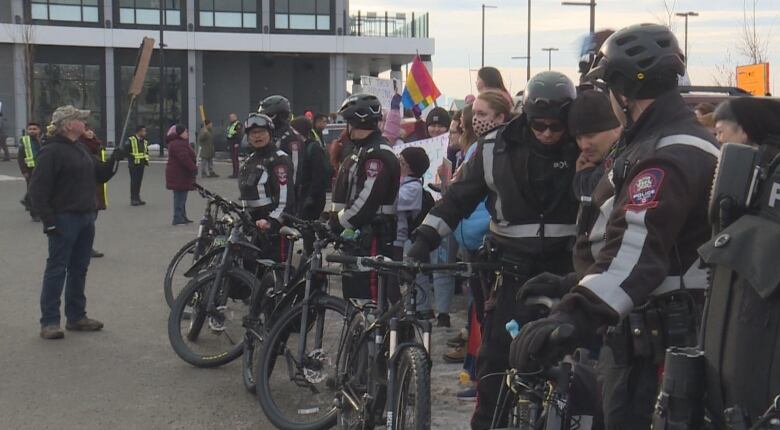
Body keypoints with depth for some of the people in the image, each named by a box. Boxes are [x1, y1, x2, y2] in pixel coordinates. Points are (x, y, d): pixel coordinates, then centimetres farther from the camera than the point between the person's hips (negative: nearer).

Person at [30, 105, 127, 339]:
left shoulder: (81, 149, 16)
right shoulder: (52, 151, -12)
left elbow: (99, 176, 20)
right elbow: (38, 189, -16)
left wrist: (114, 161, 3)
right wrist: (49, 220, -20)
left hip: (86, 218, 9)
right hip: (64, 220, -9)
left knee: (79, 269, 14)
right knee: (57, 270, -5)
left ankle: (76, 316, 23)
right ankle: (49, 322, 0)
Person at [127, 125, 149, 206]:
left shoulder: (144, 141, 13)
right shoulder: (131, 140, -7)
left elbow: (146, 152, 24)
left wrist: (146, 160, 9)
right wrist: (131, 158, -13)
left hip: (141, 164, 6)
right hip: (133, 164, -6)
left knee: (139, 181, 10)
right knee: (134, 181, -6)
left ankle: (137, 198, 17)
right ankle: (133, 199, -1)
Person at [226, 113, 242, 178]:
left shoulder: (238, 124, -11)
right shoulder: (230, 125, 18)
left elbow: (240, 134, -18)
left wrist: (237, 143, -22)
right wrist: (228, 144, 20)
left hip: (235, 144, -10)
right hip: (231, 144, 10)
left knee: (235, 159, -11)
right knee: (233, 159, 11)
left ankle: (236, 174, -10)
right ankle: (234, 173, 16)